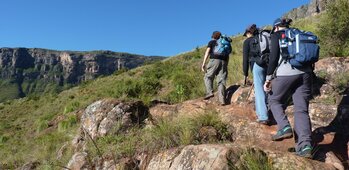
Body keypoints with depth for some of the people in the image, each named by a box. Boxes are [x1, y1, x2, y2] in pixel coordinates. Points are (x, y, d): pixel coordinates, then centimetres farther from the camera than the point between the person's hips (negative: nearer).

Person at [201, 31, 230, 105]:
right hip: (223, 62, 4)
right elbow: (227, 57, 20)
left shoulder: (211, 42, 16)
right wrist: (226, 66, 21)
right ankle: (222, 99, -10)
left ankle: (210, 92, -12)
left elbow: (207, 52, 2)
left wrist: (203, 63, -4)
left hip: (214, 60, -4)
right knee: (221, 81, 0)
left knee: (208, 77, 9)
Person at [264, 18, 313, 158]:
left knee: (274, 100, 15)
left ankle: (284, 127, -6)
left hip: (286, 73, -5)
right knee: (301, 109, 2)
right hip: (305, 73, 5)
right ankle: (305, 145, -8)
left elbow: (274, 57, -4)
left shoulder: (277, 35, 7)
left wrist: (268, 78, -3)